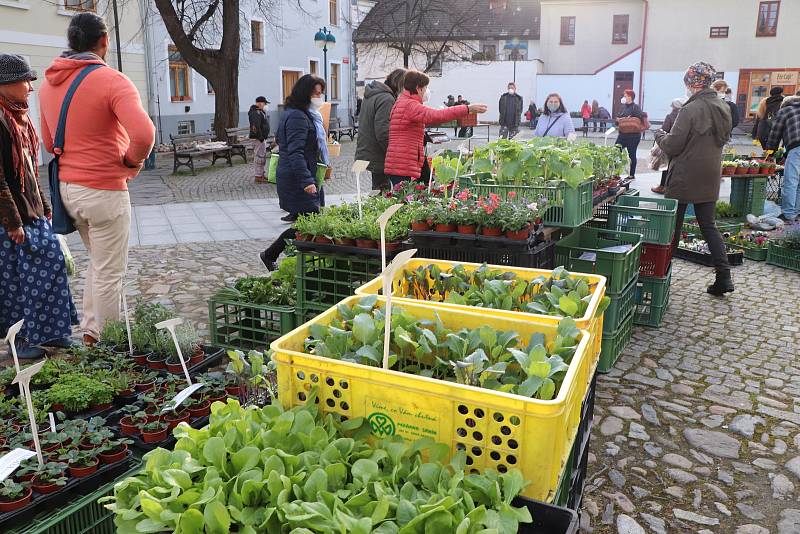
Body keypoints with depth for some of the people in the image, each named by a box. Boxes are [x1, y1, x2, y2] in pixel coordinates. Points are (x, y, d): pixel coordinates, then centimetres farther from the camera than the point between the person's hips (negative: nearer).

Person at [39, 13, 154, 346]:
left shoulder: (48, 83, 9)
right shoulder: (111, 80, -15)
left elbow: (49, 142, 17)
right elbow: (143, 134, -31)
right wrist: (133, 160, -13)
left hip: (67, 187, 8)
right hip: (104, 191, -8)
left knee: (98, 261, 25)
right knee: (110, 273, 5)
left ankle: (90, 329, 31)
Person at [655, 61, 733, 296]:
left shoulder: (691, 110, -17)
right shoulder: (723, 109, 7)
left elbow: (672, 146, -16)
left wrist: (660, 135, 6)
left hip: (684, 178, -7)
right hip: (710, 179, 7)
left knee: (673, 225, 6)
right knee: (709, 225, 10)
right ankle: (724, 276, 3)